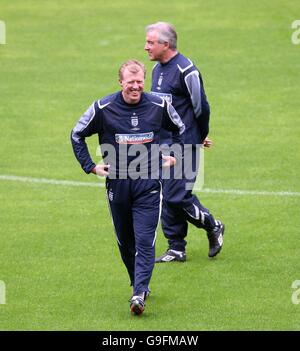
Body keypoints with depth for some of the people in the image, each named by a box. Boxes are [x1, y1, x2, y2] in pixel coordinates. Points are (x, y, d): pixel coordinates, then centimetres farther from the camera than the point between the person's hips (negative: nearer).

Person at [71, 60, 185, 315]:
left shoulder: (159, 106, -1)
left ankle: (139, 294, -17)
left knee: (145, 241, -12)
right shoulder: (103, 108, -4)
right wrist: (91, 166, 4)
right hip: (117, 184, 1)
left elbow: (181, 130, 19)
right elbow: (77, 135, 9)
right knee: (125, 241, 11)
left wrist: (175, 157, 10)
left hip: (148, 183, -1)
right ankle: (140, 283, 30)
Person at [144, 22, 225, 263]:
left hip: (183, 145, -8)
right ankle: (176, 248, 14)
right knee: (167, 197, 8)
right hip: (161, 144, 8)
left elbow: (201, 107, -12)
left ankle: (213, 227, 11)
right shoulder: (157, 69, 12)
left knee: (177, 196, -10)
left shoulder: (185, 70, -16)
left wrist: (200, 138, 2)